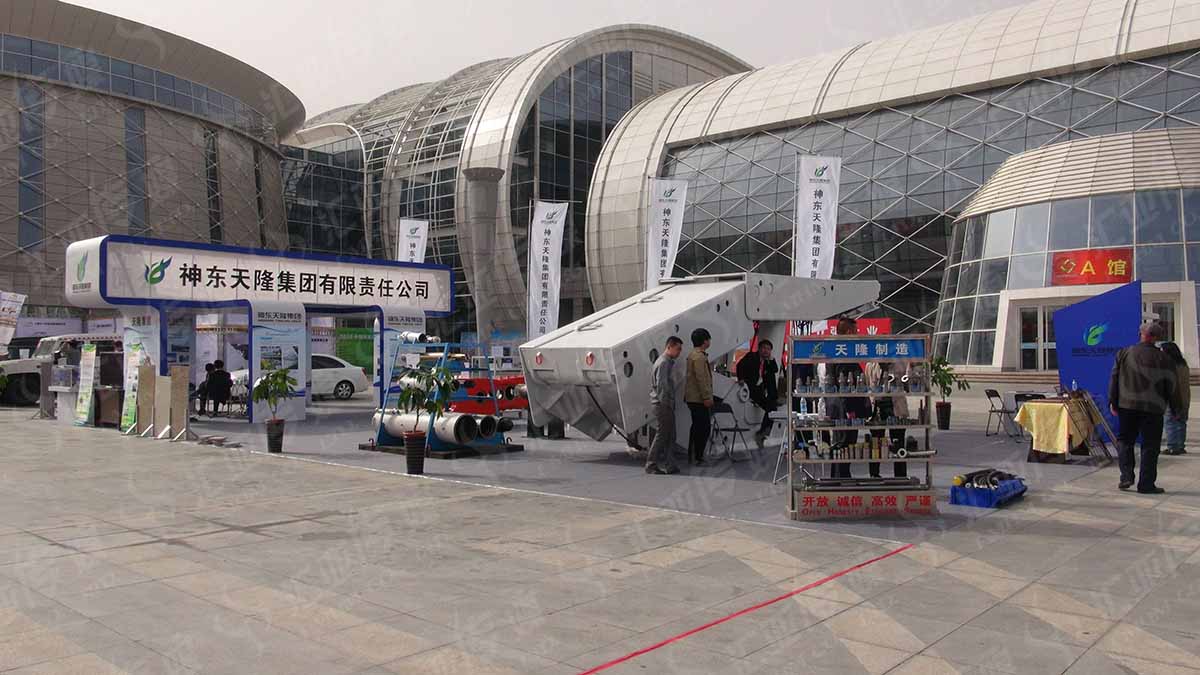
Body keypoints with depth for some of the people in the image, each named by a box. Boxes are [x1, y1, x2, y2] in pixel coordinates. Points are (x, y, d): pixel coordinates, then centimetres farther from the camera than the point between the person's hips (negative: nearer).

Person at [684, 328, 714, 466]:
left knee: (697, 426, 16)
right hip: (699, 399, -11)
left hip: (693, 398, 11)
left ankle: (692, 455, 22)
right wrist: (706, 397, -20)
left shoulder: (693, 355, 18)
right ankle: (698, 457, -7)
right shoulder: (699, 357, -16)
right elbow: (701, 378, -21)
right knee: (704, 428, -8)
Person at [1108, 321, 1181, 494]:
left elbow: (1114, 378, 3)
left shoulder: (1123, 354, 1)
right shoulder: (1164, 359, -4)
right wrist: (1175, 407, 12)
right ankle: (1146, 484, 6)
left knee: (1125, 440, 15)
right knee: (1150, 446, 5)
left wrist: (1113, 402, 9)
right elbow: (1171, 386, 0)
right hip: (1153, 408, -1)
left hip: (1127, 405, 1)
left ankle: (1126, 476, 3)